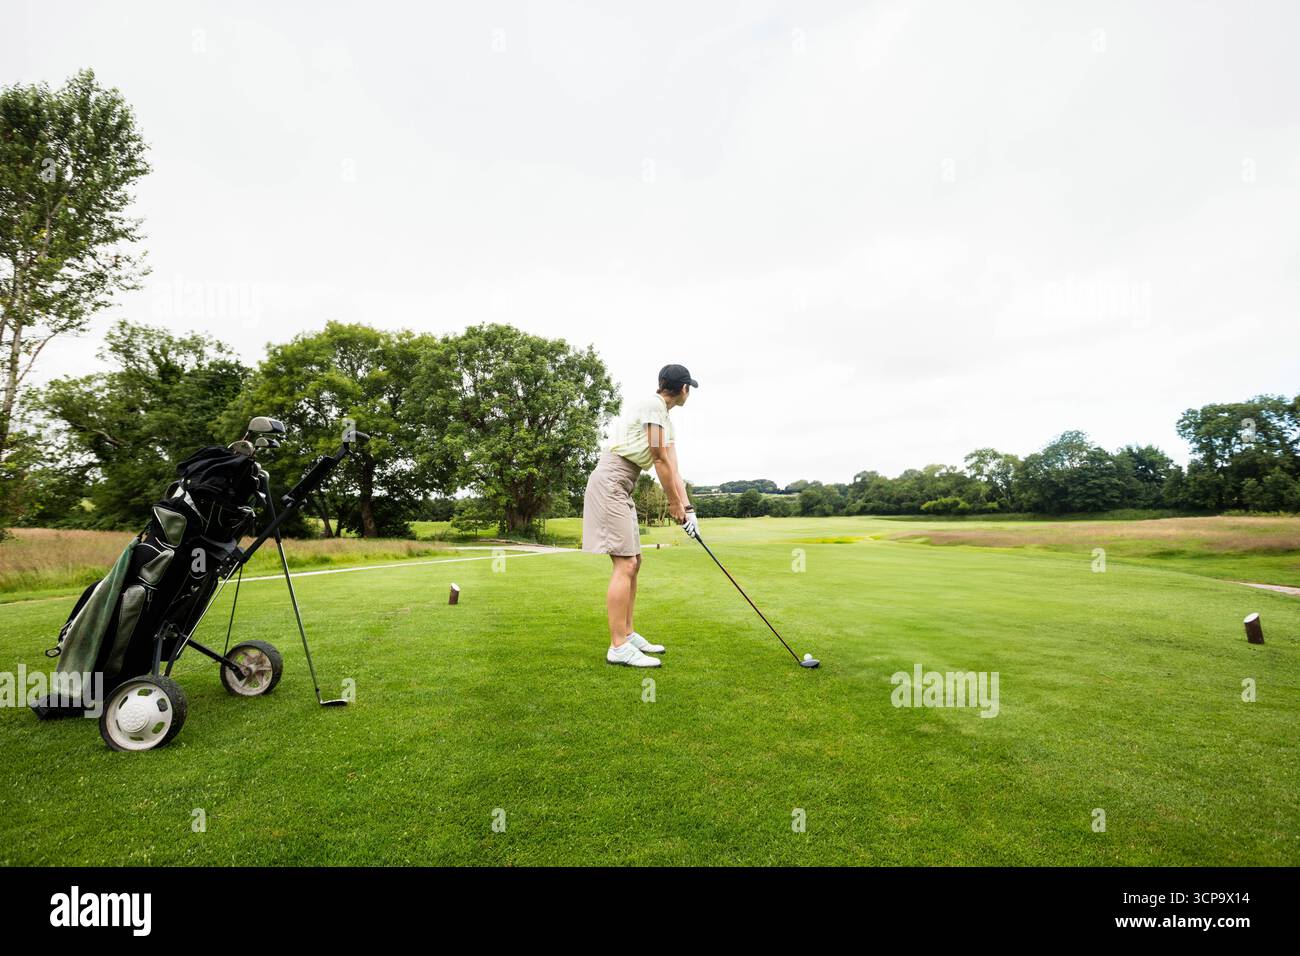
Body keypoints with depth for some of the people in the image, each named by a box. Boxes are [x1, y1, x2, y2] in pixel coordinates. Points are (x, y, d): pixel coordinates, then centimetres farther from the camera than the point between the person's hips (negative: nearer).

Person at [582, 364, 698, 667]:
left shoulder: (667, 420, 17)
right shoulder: (653, 404, -11)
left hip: (622, 490, 10)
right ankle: (618, 647, -6)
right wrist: (674, 503, -5)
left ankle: (627, 634, 22)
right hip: (610, 483, -10)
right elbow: (660, 461, -13)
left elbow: (673, 469, 14)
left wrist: (687, 508, 7)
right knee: (625, 564, -11)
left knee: (633, 562, 13)